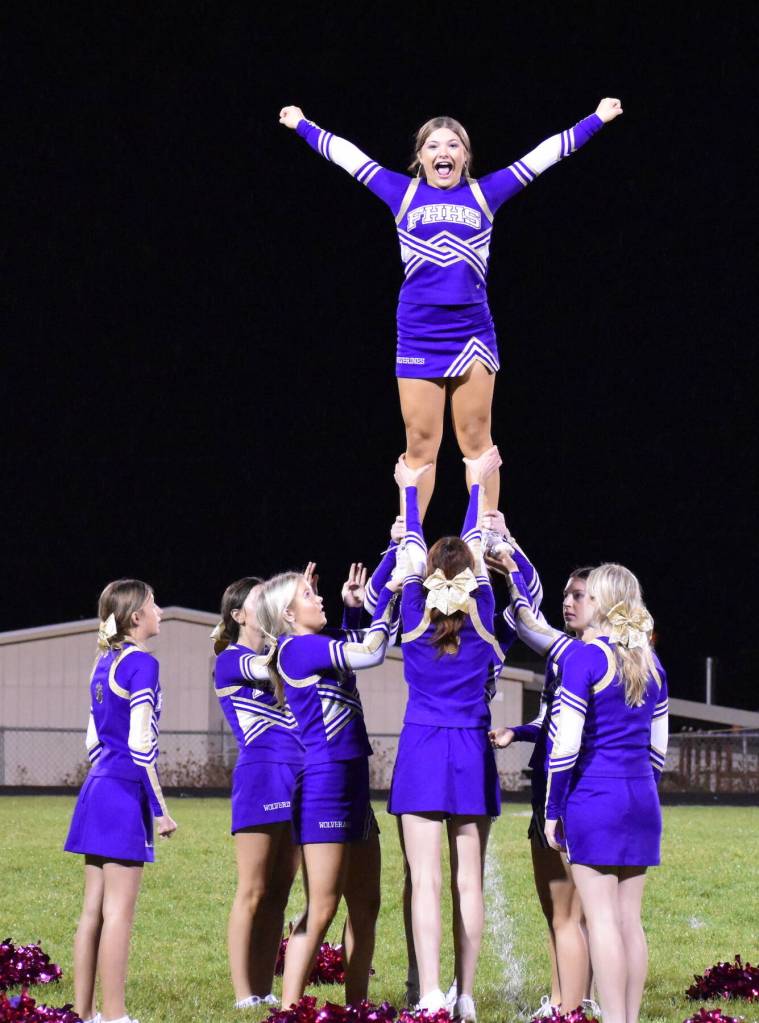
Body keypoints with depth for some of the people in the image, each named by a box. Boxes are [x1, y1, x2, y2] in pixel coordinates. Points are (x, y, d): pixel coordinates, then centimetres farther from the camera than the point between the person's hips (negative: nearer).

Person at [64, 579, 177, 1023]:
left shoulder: (105, 664, 14)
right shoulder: (141, 663, -11)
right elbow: (140, 743, -16)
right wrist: (160, 808, -13)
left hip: (98, 787, 9)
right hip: (127, 792, -9)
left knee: (94, 909, 9)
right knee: (119, 911, -7)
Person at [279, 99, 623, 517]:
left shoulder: (484, 194, 9)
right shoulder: (404, 193, 10)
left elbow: (547, 152, 14)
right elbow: (345, 153, 19)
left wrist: (597, 119, 18)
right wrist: (303, 125, 26)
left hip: (472, 335, 0)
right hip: (418, 337, 0)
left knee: (476, 443, 3)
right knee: (420, 447, 3)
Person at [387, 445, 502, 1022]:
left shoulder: (415, 619, -1)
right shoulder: (481, 619, 0)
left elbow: (411, 552, 15)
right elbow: (475, 547, 15)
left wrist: (411, 489, 30)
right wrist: (477, 484, 29)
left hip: (422, 753, -1)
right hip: (472, 756, 1)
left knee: (426, 881, -6)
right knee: (469, 882, 4)